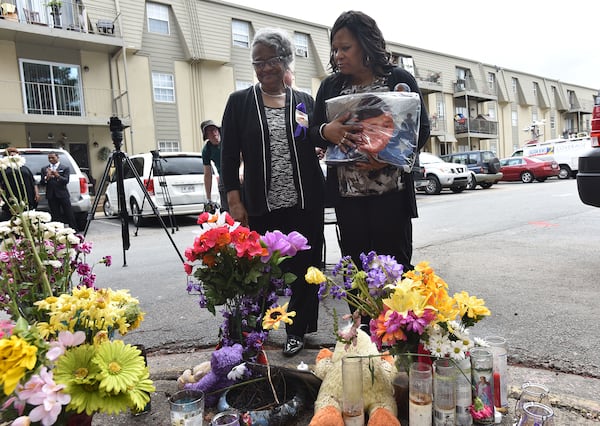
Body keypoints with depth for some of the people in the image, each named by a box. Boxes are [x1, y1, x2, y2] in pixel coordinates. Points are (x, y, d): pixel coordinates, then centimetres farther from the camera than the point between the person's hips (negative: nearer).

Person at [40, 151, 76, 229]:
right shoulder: (44, 169, 13)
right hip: (51, 196, 3)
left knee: (69, 215, -1)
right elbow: (41, 182, 5)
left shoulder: (65, 168, 4)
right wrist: (47, 177, -14)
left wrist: (57, 176, -24)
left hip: (63, 194, -3)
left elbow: (66, 181, -8)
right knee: (55, 216, 3)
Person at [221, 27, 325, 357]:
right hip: (260, 206, -1)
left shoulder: (304, 101, 10)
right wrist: (234, 201, -4)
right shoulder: (239, 101, 6)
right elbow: (229, 155, 3)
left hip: (305, 203, 2)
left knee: (303, 268, 7)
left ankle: (297, 330, 25)